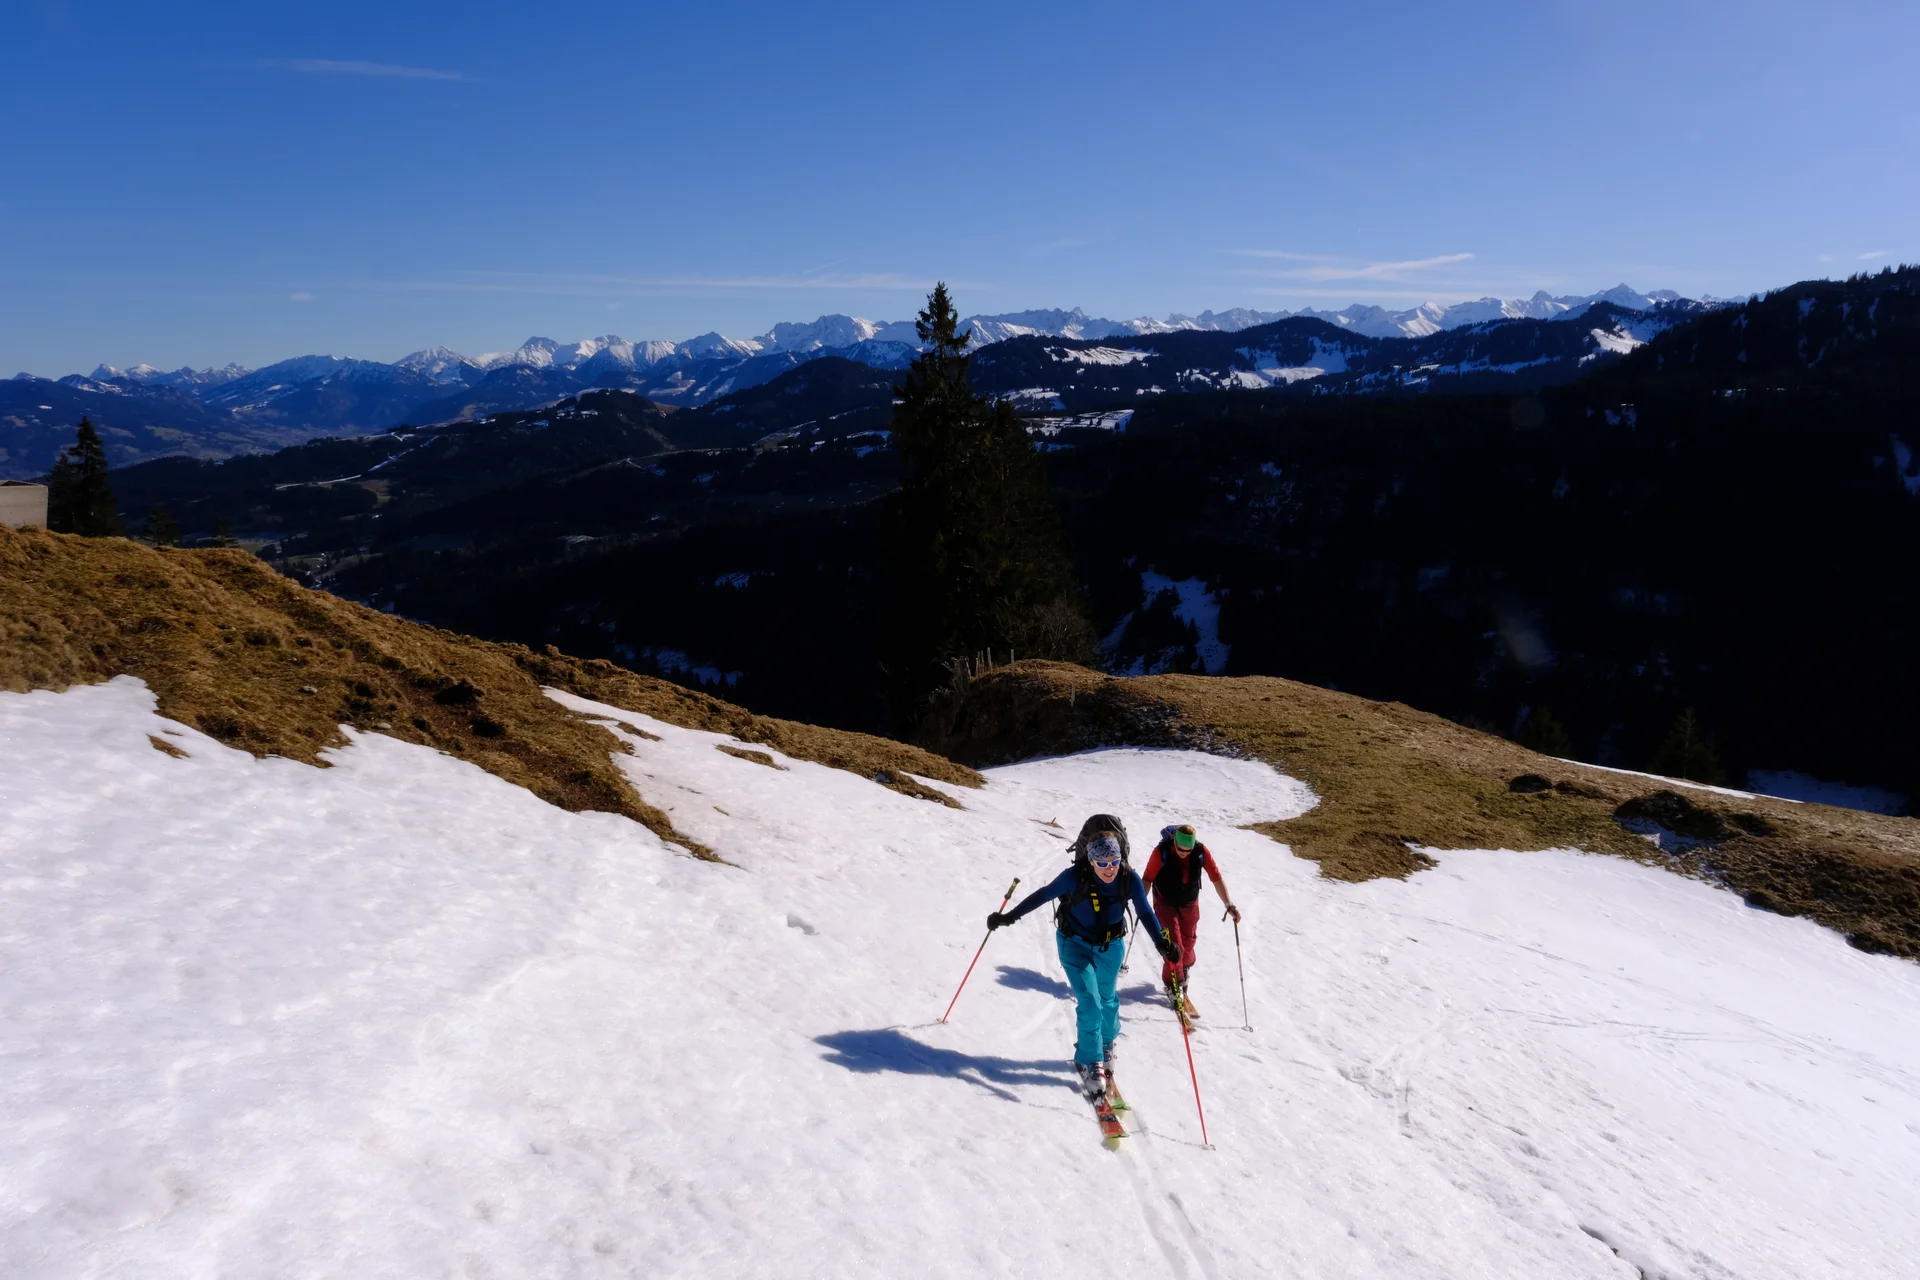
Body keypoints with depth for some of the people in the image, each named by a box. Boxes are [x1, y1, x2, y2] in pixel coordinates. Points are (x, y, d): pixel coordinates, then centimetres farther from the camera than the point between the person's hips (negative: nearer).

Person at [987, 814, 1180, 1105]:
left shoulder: (1130, 879, -25)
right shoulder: (1075, 877, -30)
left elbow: (1146, 913, -15)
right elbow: (1043, 895, -19)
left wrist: (1162, 942, -29)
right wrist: (1008, 917, -16)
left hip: (1111, 947, 3)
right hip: (1076, 944, -3)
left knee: (1107, 999, 21)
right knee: (1089, 1004, -12)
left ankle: (1106, 1045, 49)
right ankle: (1091, 1064, 3)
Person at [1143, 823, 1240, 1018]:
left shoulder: (1201, 851, -21)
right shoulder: (1161, 852, -27)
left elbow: (1216, 877, -16)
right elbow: (1148, 878, -16)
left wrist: (1229, 904, -22)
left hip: (1190, 905, 3)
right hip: (1165, 904, -3)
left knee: (1187, 946, 12)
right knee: (1174, 947, -8)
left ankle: (1183, 974, 39)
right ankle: (1173, 987, 9)